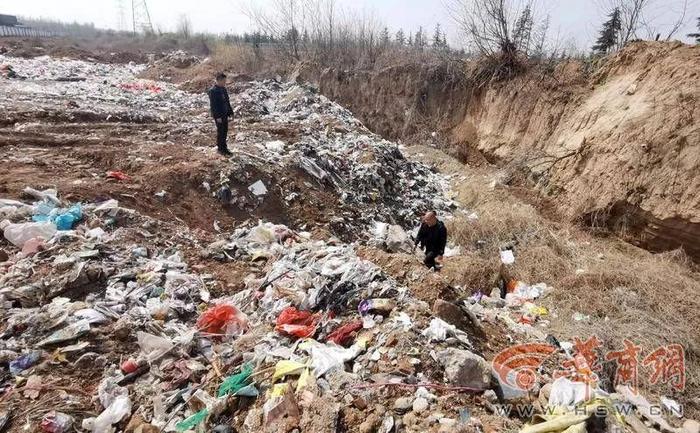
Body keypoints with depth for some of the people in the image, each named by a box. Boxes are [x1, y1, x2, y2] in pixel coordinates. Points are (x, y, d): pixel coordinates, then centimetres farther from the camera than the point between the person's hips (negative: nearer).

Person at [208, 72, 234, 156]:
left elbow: (227, 101, 17)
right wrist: (217, 116, -21)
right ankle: (221, 149, 9)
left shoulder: (223, 89, 9)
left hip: (225, 114, 9)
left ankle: (222, 147, 27)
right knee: (221, 132, -1)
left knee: (225, 130, 14)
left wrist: (230, 111, 14)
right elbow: (213, 105, -19)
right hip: (219, 115, -8)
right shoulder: (213, 91, -18)